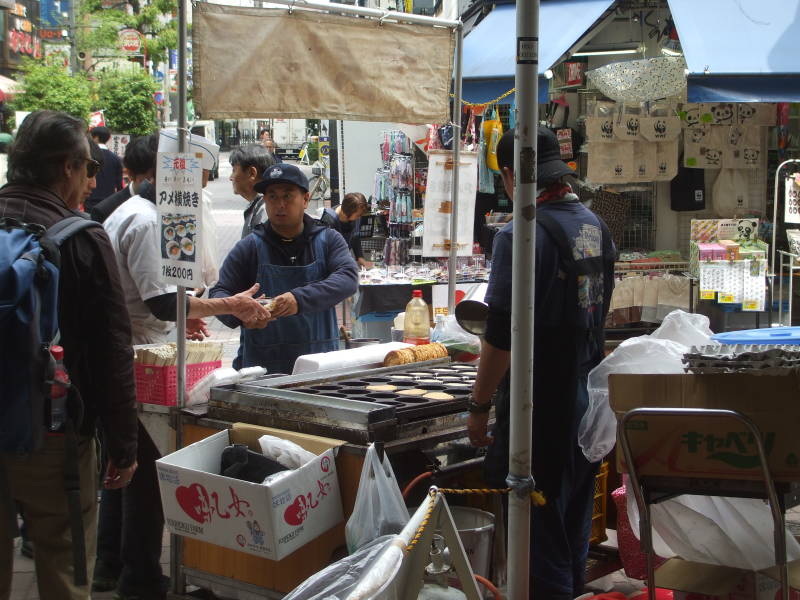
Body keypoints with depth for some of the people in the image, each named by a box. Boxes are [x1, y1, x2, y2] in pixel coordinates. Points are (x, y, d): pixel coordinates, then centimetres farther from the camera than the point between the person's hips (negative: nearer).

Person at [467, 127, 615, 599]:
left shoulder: (522, 234, -19)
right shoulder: (595, 225, 7)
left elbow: (503, 336, -21)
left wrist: (480, 406, -12)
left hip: (540, 405, -8)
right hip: (587, 399, 9)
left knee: (538, 524, 1)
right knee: (574, 513, 20)